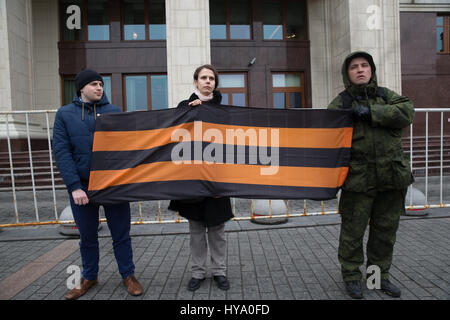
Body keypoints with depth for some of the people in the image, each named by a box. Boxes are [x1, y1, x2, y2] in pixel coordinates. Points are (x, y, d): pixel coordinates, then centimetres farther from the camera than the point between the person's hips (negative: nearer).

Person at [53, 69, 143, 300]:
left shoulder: (114, 111, 4)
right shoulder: (65, 114, 4)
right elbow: (61, 152, -4)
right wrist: (74, 186, -13)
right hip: (81, 186, 1)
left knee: (121, 234, 8)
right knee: (87, 237, 15)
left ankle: (128, 275, 25)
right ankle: (89, 277, 34)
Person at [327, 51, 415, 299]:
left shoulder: (386, 96, 11)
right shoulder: (340, 104, 1)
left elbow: (407, 112, -8)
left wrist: (370, 112, -18)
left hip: (392, 176, 4)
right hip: (358, 179, -3)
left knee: (386, 229, 13)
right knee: (353, 230, 2)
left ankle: (379, 274, 31)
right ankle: (351, 275, 21)